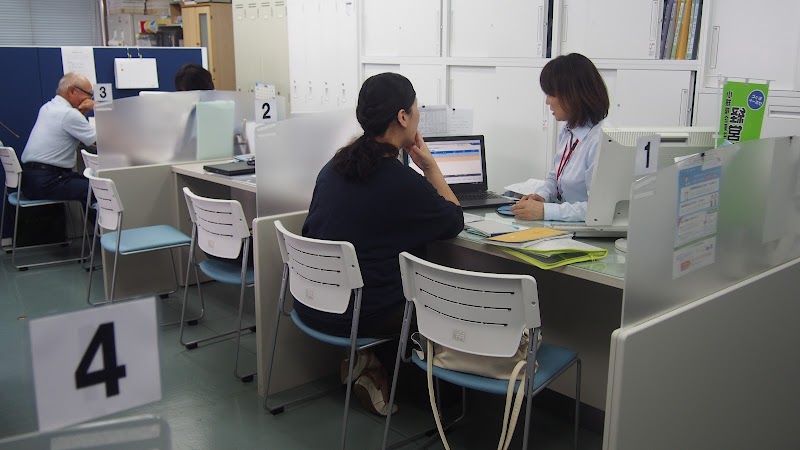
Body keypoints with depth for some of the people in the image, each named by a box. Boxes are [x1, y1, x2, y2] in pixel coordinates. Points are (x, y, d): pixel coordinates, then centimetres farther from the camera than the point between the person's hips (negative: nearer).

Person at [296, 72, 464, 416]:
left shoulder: (334, 166, 2)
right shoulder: (403, 182, -19)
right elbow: (455, 221, -2)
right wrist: (430, 166, 1)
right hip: (362, 316, -7)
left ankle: (366, 361, 20)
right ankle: (375, 364, 16)